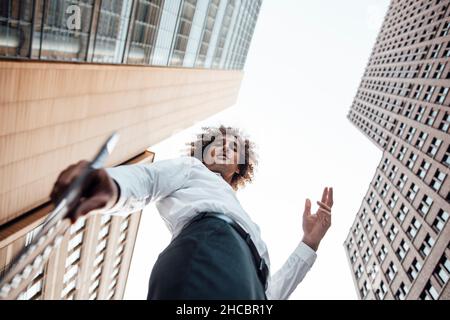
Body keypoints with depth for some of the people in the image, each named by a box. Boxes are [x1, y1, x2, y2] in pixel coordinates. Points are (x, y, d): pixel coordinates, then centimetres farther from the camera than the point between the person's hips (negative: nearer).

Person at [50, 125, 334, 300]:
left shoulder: (242, 218, 43)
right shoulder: (188, 168, 31)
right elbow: (147, 179, 5)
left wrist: (310, 241, 31)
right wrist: (111, 187, -20)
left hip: (248, 280, 6)